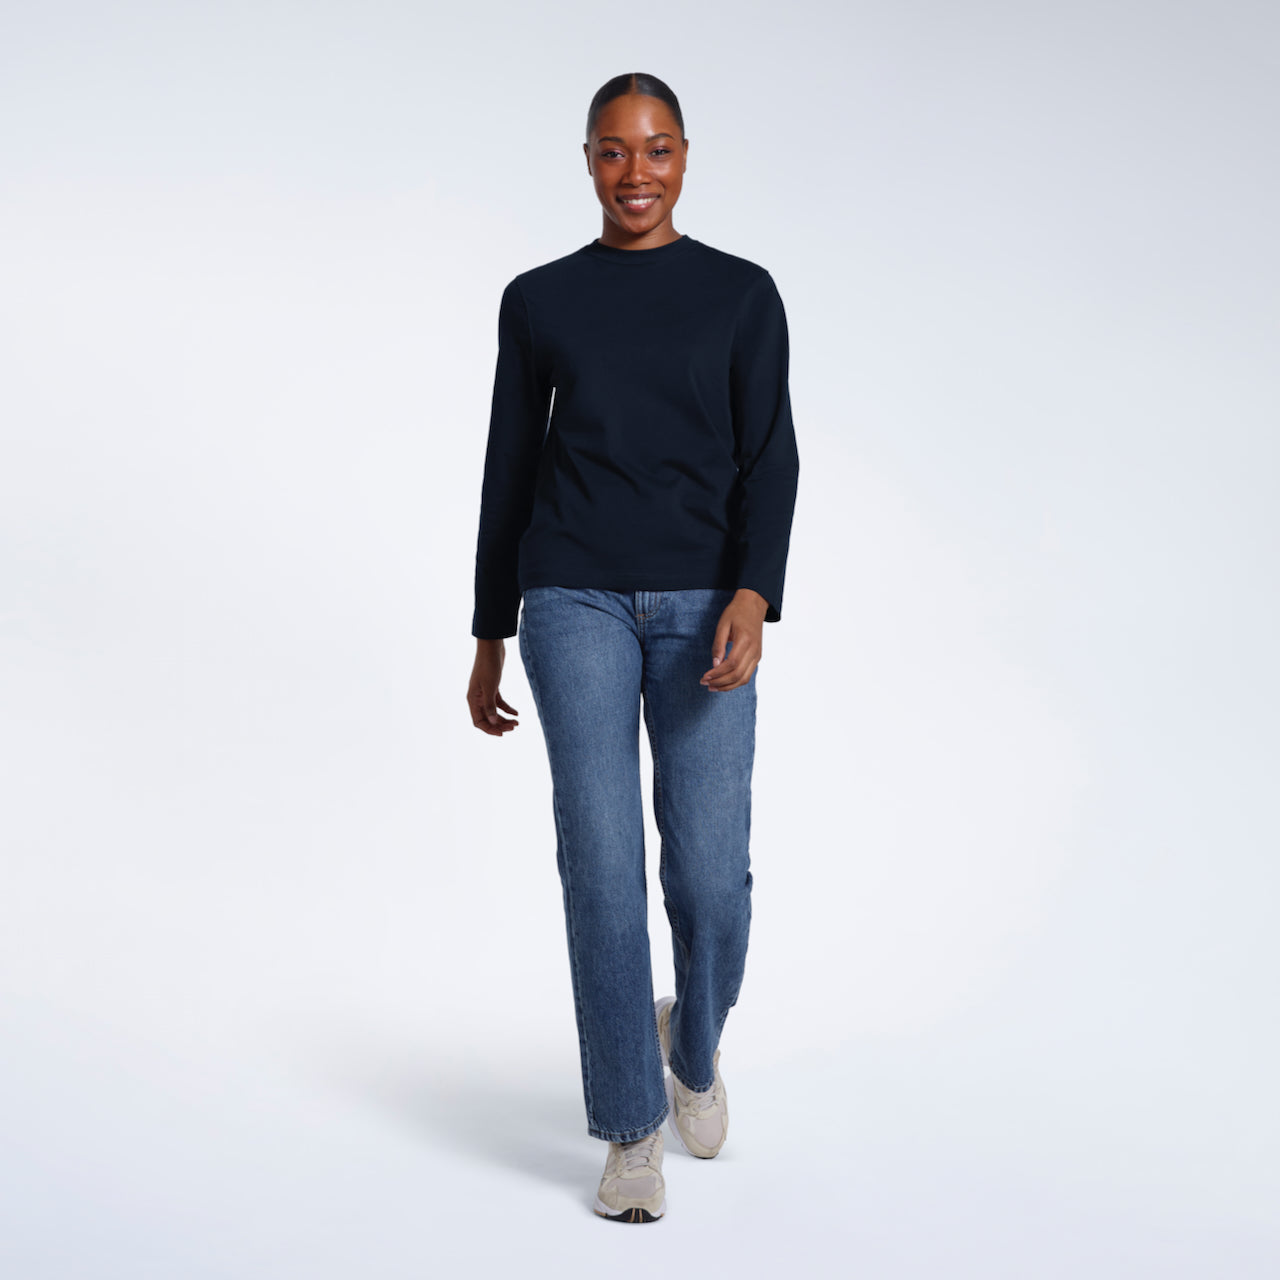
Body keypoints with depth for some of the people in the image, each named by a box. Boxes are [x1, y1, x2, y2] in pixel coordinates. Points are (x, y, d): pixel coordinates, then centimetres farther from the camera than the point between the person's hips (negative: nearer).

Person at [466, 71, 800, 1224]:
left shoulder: (743, 295, 6)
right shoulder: (538, 302, 9)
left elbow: (769, 460, -2)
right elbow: (510, 470, 12)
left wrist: (752, 596, -18)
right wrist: (489, 637, 12)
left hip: (704, 608, 0)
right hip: (575, 606, 0)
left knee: (711, 876, -4)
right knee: (603, 866, -10)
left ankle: (692, 1037, 28)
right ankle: (633, 1125, 4)